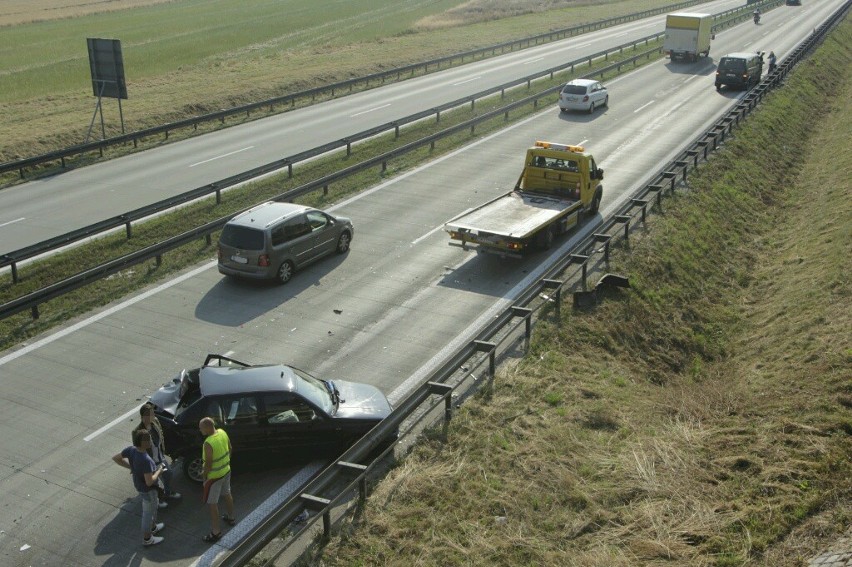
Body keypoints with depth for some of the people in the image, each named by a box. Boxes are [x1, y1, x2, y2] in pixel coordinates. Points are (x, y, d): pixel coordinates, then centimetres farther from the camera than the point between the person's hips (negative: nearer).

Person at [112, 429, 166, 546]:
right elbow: (149, 482, -35)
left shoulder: (131, 450, -16)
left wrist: (130, 466, 4)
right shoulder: (145, 460, -39)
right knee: (148, 513, 14)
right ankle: (147, 539, 35)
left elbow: (116, 458, -1)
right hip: (148, 490, -8)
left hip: (139, 486, 8)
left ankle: (153, 527, 53)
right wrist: (159, 471, -19)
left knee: (154, 505, 31)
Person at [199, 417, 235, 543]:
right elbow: (230, 448, 6)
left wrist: (205, 478, -9)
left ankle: (216, 532, 14)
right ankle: (231, 518, 47)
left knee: (212, 503, 6)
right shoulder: (222, 432, -9)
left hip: (214, 476, -8)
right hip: (226, 470, 8)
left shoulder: (208, 443, -32)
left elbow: (208, 464, -25)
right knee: (227, 494, 28)